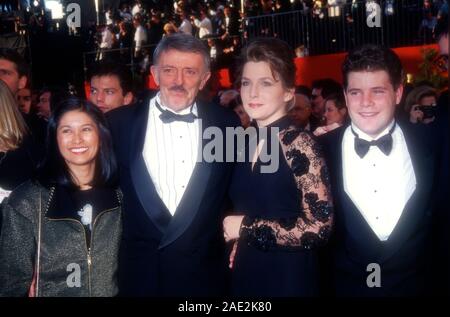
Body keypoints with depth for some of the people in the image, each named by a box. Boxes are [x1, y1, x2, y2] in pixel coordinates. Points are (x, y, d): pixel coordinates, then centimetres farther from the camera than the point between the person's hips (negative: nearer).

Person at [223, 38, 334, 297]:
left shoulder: (299, 143, -15)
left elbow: (319, 226, -22)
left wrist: (247, 228, -16)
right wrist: (235, 241, 0)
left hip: (287, 279, -6)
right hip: (244, 276, 6)